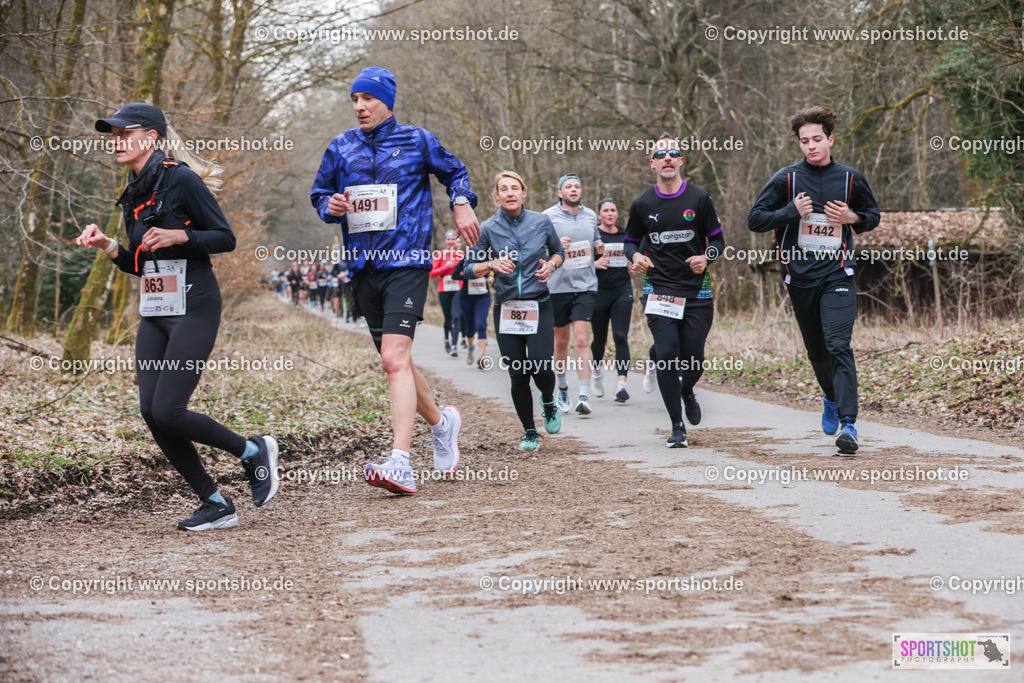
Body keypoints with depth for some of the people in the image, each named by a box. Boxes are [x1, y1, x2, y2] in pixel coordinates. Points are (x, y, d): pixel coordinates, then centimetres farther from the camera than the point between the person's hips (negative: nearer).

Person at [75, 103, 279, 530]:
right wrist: (107, 246, 3)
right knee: (150, 412, -1)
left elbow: (226, 238, -9)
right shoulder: (133, 195, 15)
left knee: (168, 412, -14)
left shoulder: (181, 180, -9)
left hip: (193, 309, -8)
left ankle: (254, 452, 10)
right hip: (154, 314, 8)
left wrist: (179, 236, -22)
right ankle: (216, 505, 9)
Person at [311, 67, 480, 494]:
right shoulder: (341, 148, 11)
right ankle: (440, 422, 40)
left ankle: (400, 464, -28)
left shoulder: (416, 141, 3)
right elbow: (318, 194, 20)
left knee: (394, 359, -20)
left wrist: (462, 204, 1)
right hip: (363, 267, 5)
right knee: (394, 362, 13)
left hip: (406, 262, -5)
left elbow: (453, 171, 18)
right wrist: (332, 207, -2)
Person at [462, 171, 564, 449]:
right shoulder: (488, 229, -1)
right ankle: (530, 433, 17)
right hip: (506, 309, 0)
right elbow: (468, 268, 3)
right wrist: (492, 264, -16)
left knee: (541, 367, -15)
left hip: (539, 306, 0)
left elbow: (559, 251, 19)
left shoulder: (541, 222, 2)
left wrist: (551, 265, -3)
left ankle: (549, 404, 21)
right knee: (518, 375, -1)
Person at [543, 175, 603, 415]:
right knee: (561, 341, 11)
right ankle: (562, 387, 33)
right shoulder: (548, 217, -1)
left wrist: (599, 247, 5)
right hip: (558, 286, -1)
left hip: (585, 286, 1)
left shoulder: (590, 216, 11)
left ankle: (584, 396, -16)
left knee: (582, 340, -12)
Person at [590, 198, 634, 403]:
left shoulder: (625, 235, 10)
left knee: (621, 336, -11)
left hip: (623, 290, 2)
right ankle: (597, 369, 39)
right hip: (599, 291, -2)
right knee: (600, 338, 8)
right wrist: (595, 264, -20)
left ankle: (622, 384, -19)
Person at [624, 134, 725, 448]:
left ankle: (687, 392, 37)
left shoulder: (699, 198, 1)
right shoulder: (642, 204, 4)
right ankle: (677, 427, -3)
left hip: (697, 292, 0)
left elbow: (717, 239, 7)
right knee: (667, 355, -12)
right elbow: (631, 241, 16)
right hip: (660, 289, 0)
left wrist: (706, 257, -14)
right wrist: (635, 255, -8)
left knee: (693, 360, 0)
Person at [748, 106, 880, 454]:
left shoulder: (850, 178, 4)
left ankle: (848, 424, -21)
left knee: (839, 346, -16)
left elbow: (873, 215, 19)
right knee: (816, 351, 13)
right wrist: (792, 211, -12)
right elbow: (755, 219, 1)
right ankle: (831, 397, 43)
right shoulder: (786, 179, 1)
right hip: (800, 278, 2)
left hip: (838, 275, -2)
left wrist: (853, 218, -3)